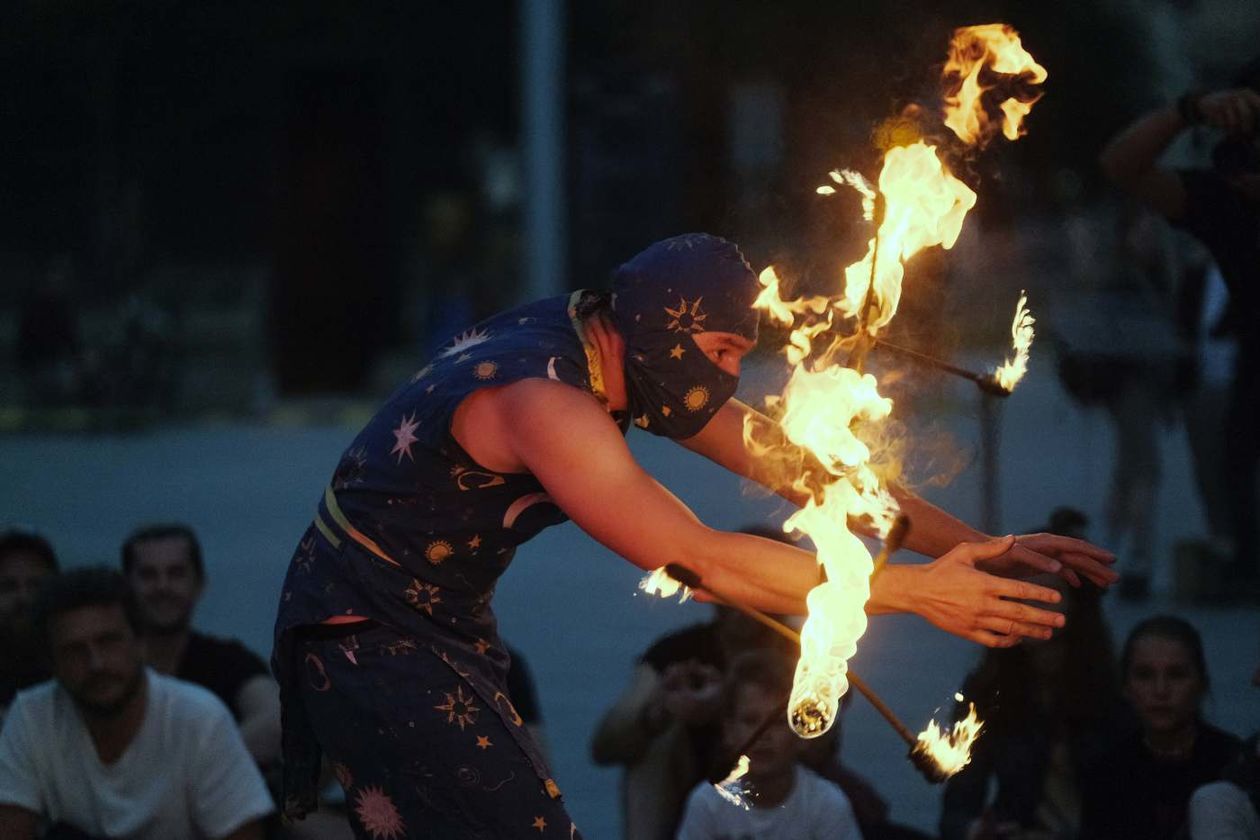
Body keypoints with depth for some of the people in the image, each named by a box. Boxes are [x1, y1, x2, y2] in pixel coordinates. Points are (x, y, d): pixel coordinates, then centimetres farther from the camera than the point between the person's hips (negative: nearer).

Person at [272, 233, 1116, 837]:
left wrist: (974, 546, -3)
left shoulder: (616, 347, -1)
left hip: (444, 628, 10)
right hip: (372, 637, -10)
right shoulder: (544, 400, -29)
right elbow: (701, 557, -35)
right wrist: (913, 590, -34)